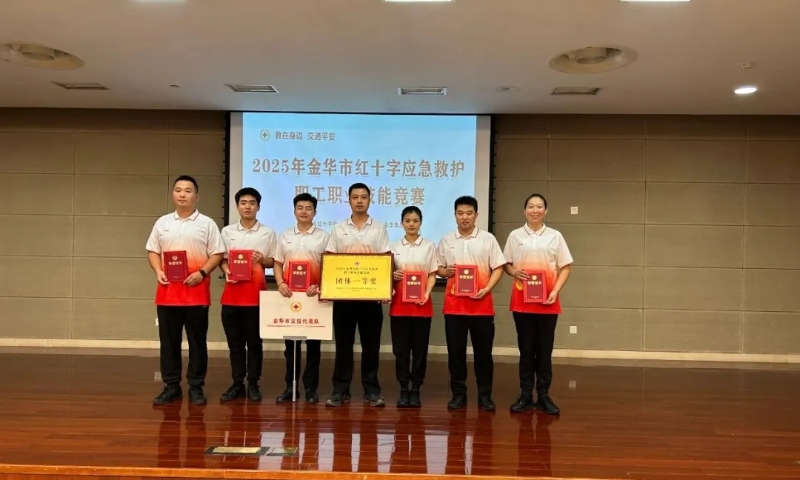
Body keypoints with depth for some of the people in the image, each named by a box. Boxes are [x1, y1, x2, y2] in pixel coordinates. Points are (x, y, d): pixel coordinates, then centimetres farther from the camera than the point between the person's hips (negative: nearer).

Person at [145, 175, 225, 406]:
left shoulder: (207, 224, 2)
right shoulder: (162, 223, 12)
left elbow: (217, 254, -1)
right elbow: (153, 251, 13)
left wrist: (202, 273, -16)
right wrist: (158, 272, -4)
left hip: (196, 291, -3)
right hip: (168, 290, 3)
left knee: (197, 340, 3)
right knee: (169, 340, 7)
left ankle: (196, 387, 12)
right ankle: (171, 386, 17)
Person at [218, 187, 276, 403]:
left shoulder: (268, 232, 3)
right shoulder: (227, 231, 9)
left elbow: (274, 262, 5)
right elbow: (222, 259, 11)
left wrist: (262, 260, -15)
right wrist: (226, 271, -8)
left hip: (256, 293, -2)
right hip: (232, 293, 2)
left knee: (254, 341, 4)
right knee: (234, 341, 7)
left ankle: (253, 384, 13)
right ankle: (237, 383, 16)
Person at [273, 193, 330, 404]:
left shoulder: (324, 236, 4)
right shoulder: (284, 236, 11)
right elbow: (277, 263, 11)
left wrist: (319, 286, -15)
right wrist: (280, 283, -7)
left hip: (313, 295, -2)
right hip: (289, 294, 2)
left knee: (313, 342, 3)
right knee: (290, 342, 7)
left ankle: (311, 387, 11)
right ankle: (290, 386, 15)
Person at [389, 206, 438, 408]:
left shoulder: (429, 246, 4)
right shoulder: (394, 246, 7)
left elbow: (432, 274, 2)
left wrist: (426, 294, -13)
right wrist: (393, 276, -11)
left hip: (421, 304, -1)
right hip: (399, 303, 1)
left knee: (420, 348, 4)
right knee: (401, 348, 3)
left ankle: (415, 390, 14)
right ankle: (403, 390, 14)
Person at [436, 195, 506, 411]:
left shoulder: (488, 239, 2)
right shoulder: (446, 240, 8)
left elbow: (498, 268, 1)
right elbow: (438, 269, 13)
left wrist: (486, 289, -13)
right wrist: (446, 271, -10)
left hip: (482, 305, -1)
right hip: (454, 304, 2)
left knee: (483, 352, 5)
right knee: (455, 351, 6)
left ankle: (485, 395, 17)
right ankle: (458, 393, 17)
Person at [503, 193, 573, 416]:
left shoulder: (555, 236, 4)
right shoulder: (515, 235, 5)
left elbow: (565, 267, 4)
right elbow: (506, 264, 10)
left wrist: (556, 291, -9)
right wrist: (514, 272, -13)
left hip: (548, 301, 0)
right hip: (522, 300, 0)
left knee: (545, 349, 5)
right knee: (526, 349, 6)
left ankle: (544, 395, 15)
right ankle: (525, 395, 14)